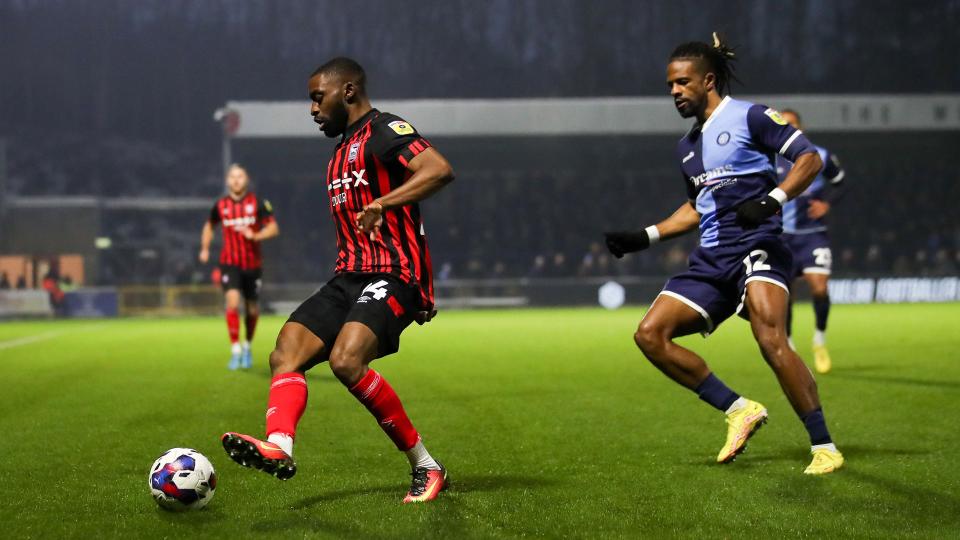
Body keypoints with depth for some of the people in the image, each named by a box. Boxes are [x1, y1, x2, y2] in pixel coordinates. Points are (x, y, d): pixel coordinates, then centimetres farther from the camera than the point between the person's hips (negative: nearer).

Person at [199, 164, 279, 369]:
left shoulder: (257, 203, -4)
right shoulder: (220, 205, 3)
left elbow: (273, 228, -5)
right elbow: (209, 225, 21)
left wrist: (255, 235, -22)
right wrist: (205, 248, 9)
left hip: (253, 264, 0)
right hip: (230, 264, 0)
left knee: (252, 310, 9)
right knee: (232, 302, -20)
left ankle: (247, 346, 34)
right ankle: (235, 351, -16)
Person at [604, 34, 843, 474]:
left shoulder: (749, 117, -2)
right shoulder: (687, 146, 20)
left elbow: (810, 158, -7)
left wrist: (772, 199, -22)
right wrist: (645, 237, 22)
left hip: (755, 246, -8)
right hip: (711, 259, 8)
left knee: (771, 340, -27)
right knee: (650, 334, -6)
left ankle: (824, 448, -18)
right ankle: (739, 411, 0)